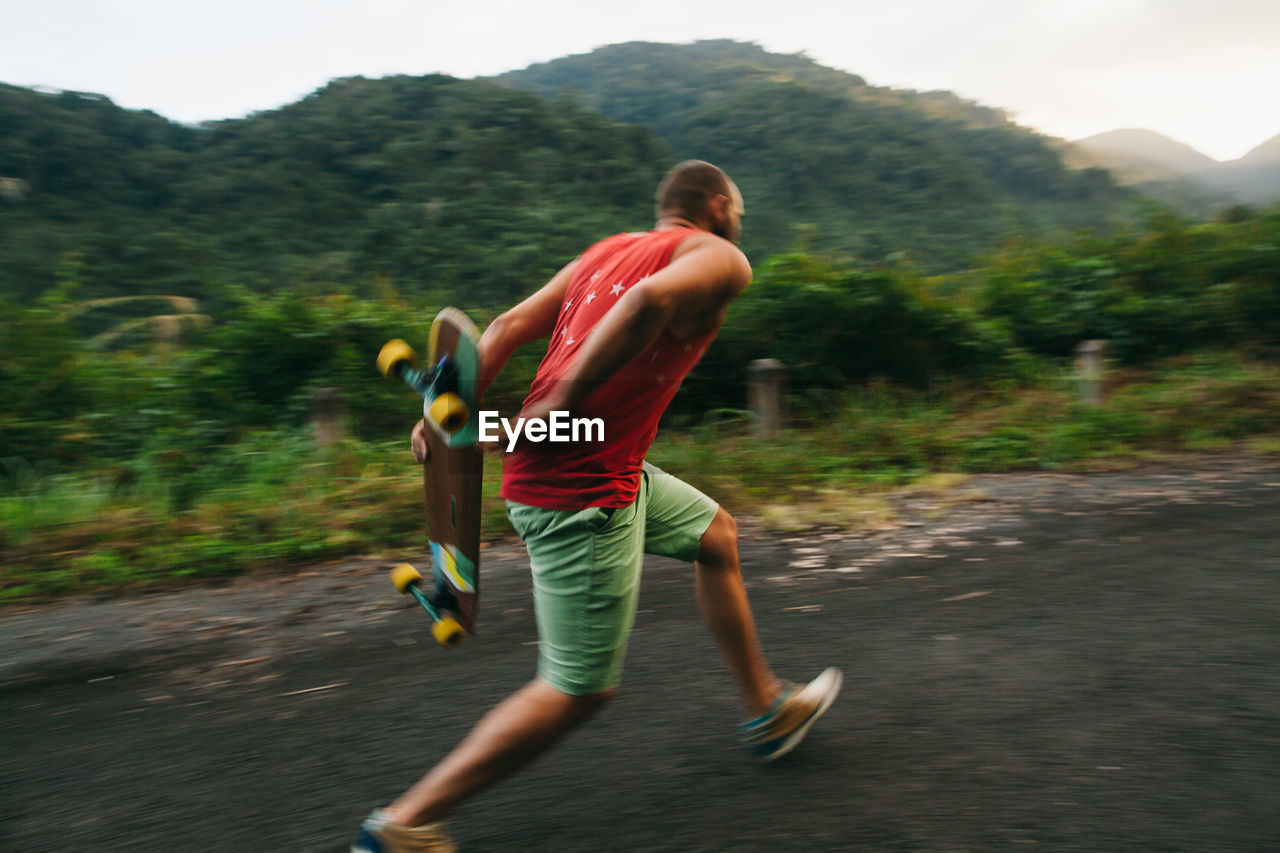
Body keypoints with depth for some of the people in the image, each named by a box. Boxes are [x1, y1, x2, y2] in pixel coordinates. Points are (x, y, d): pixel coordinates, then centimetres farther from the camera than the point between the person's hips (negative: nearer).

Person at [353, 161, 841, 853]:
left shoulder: (607, 251, 18)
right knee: (580, 691, 2)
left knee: (716, 534, 25)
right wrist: (564, 403, -22)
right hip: (583, 494, -9)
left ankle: (768, 710, 39)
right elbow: (651, 301, -26)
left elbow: (510, 325, 8)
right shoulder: (720, 258, -3)